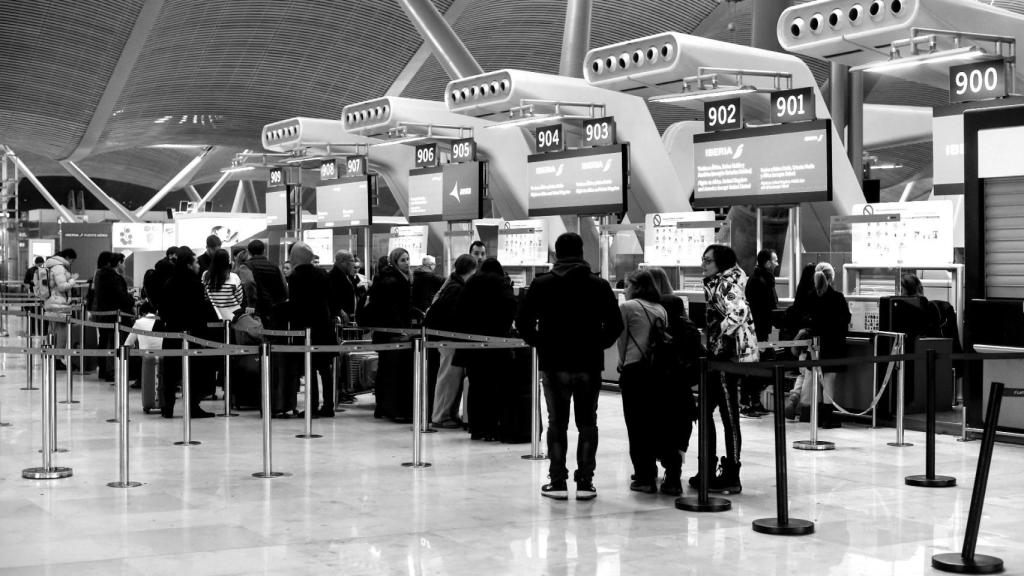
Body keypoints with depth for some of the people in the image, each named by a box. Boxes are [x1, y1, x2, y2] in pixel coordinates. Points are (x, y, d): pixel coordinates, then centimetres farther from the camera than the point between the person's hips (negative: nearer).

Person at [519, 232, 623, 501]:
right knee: (587, 423, 9)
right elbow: (615, 323, -3)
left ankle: (558, 482, 5)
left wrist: (539, 343, 9)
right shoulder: (599, 285, 1)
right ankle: (585, 483, 7)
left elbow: (523, 322, -5)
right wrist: (599, 344, 12)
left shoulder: (542, 284, -1)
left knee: (557, 422, 7)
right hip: (590, 363, 1)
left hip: (554, 363, -1)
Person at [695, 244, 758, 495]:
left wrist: (719, 334, -22)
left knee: (729, 416, -4)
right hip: (717, 355, 10)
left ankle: (731, 477, 3)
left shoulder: (727, 283, -13)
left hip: (729, 355, -10)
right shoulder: (714, 284, 15)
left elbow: (738, 311, -29)